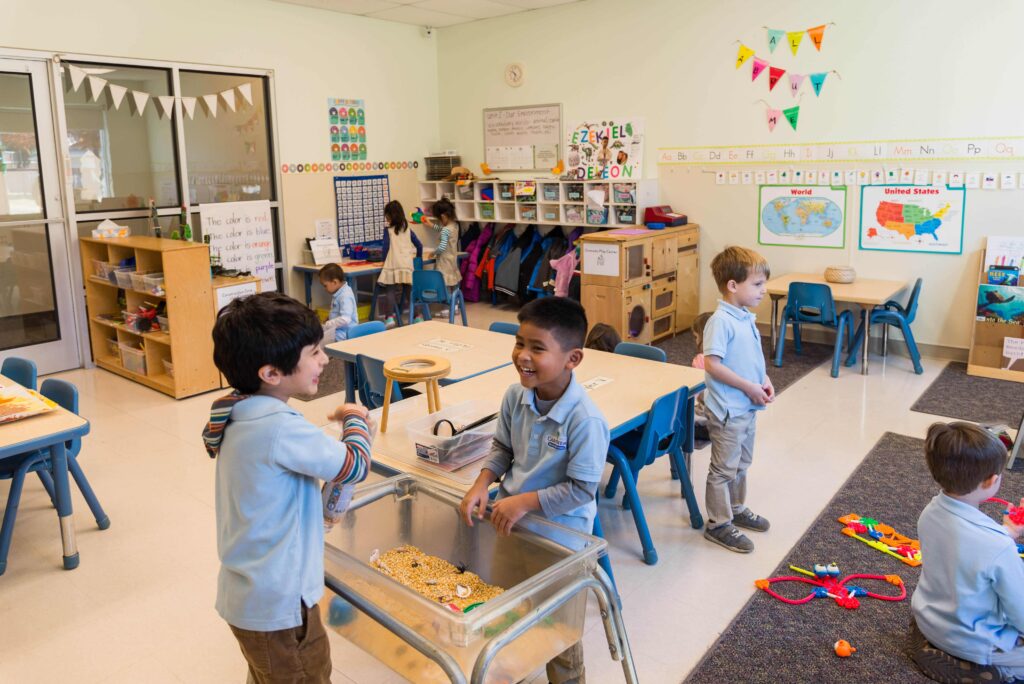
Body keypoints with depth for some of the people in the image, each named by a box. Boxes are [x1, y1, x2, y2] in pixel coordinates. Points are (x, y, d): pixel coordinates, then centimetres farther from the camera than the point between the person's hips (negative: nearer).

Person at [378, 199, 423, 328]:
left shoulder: (388, 230, 1)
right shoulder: (407, 229, 14)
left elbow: (386, 247, -3)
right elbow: (419, 245, 14)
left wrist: (384, 262, 11)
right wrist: (418, 259, 28)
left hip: (394, 266, -4)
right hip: (408, 265, 4)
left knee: (392, 291, -4)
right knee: (409, 291, 11)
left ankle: (391, 317, -19)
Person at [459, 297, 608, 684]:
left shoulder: (585, 420, -30)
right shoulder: (515, 396, -11)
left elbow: (582, 490, -24)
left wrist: (525, 501, -27)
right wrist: (482, 484, -11)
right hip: (512, 520, 6)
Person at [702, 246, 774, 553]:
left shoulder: (747, 318, 7)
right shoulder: (720, 321, -21)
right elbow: (711, 364, -26)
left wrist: (764, 380, 1)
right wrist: (749, 387, -21)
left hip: (748, 408, 9)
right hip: (728, 410, -9)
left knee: (741, 464, 23)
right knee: (724, 468, 3)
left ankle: (736, 509, 41)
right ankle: (718, 524, 16)